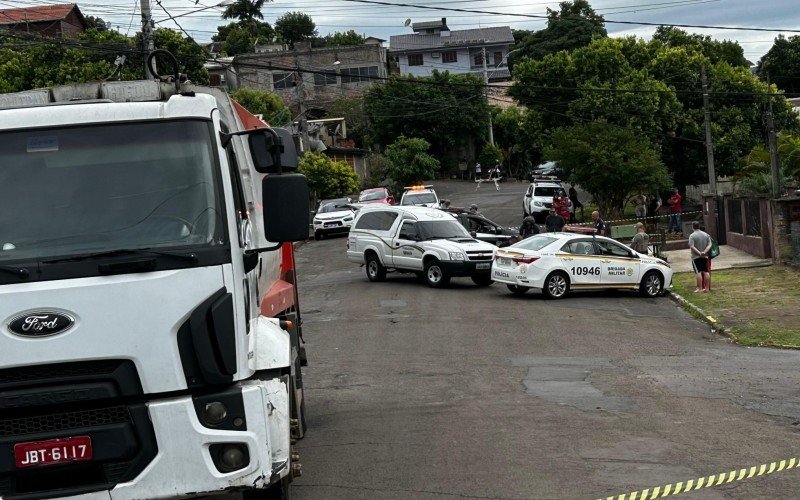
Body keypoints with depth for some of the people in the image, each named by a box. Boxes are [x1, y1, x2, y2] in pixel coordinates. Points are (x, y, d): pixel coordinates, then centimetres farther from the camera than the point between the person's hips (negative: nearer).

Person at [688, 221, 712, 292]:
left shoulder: (692, 236, -11)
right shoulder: (706, 234, 7)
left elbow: (692, 246, -19)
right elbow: (709, 245, 0)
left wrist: (698, 252, -16)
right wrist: (704, 252, -10)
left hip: (696, 257, -5)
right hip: (705, 256, 5)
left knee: (698, 272, -5)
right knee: (706, 271, 9)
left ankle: (700, 288, -7)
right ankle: (707, 288, 11)